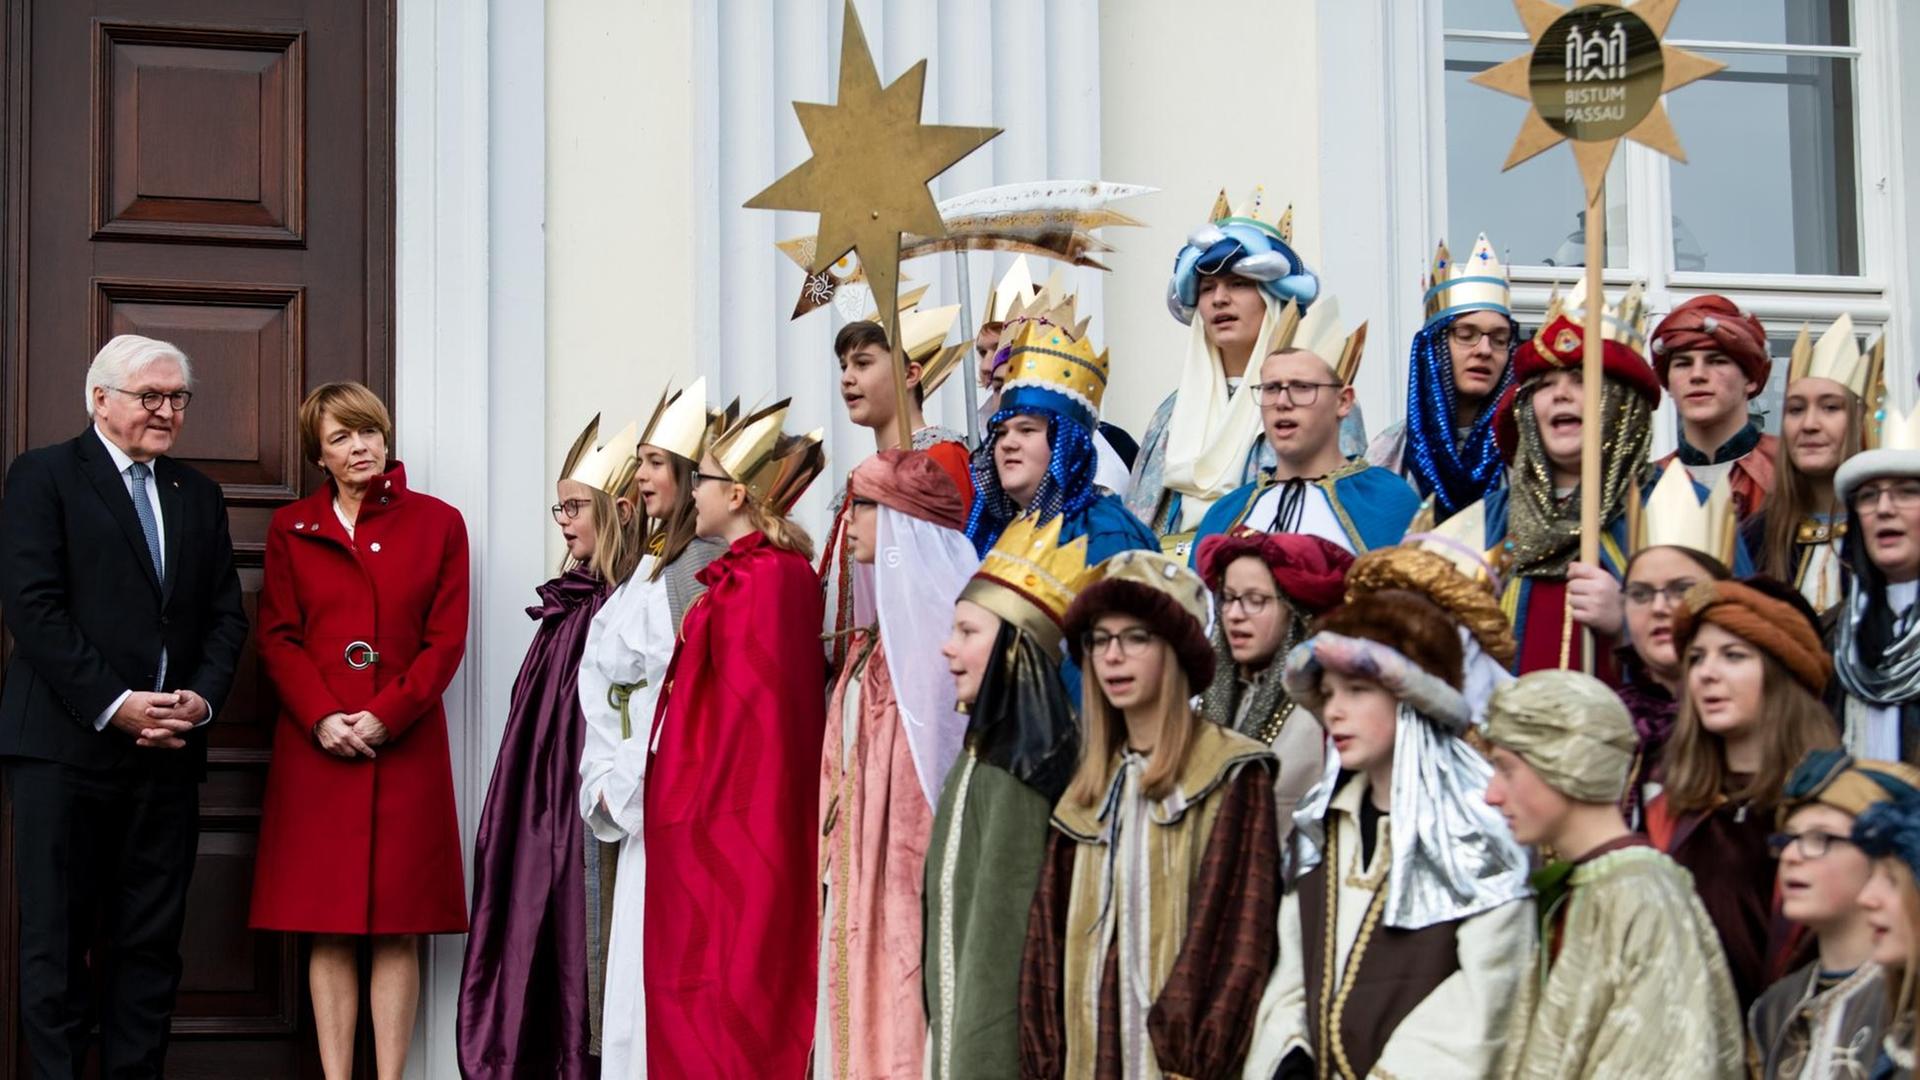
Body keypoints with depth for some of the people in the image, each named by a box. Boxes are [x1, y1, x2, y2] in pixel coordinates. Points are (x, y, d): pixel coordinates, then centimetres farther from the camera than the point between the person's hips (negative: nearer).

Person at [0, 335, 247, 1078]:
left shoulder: (198, 495, 17)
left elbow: (226, 615, 14)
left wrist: (203, 698, -5)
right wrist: (113, 704, -15)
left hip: (167, 748, 5)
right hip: (65, 747, -5)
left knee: (150, 944, 4)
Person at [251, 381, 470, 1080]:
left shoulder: (437, 524, 7)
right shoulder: (291, 529, 11)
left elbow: (447, 640, 2)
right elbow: (278, 637, 5)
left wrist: (386, 716, -11)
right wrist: (323, 719, -10)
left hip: (405, 745, -1)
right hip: (317, 746, 1)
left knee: (397, 931, -1)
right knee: (330, 930, 0)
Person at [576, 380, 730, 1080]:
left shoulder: (708, 568, -10)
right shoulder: (650, 568, 17)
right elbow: (604, 684, 17)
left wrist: (629, 783, -10)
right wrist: (607, 782, 6)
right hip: (638, 810, 8)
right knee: (635, 976, 8)